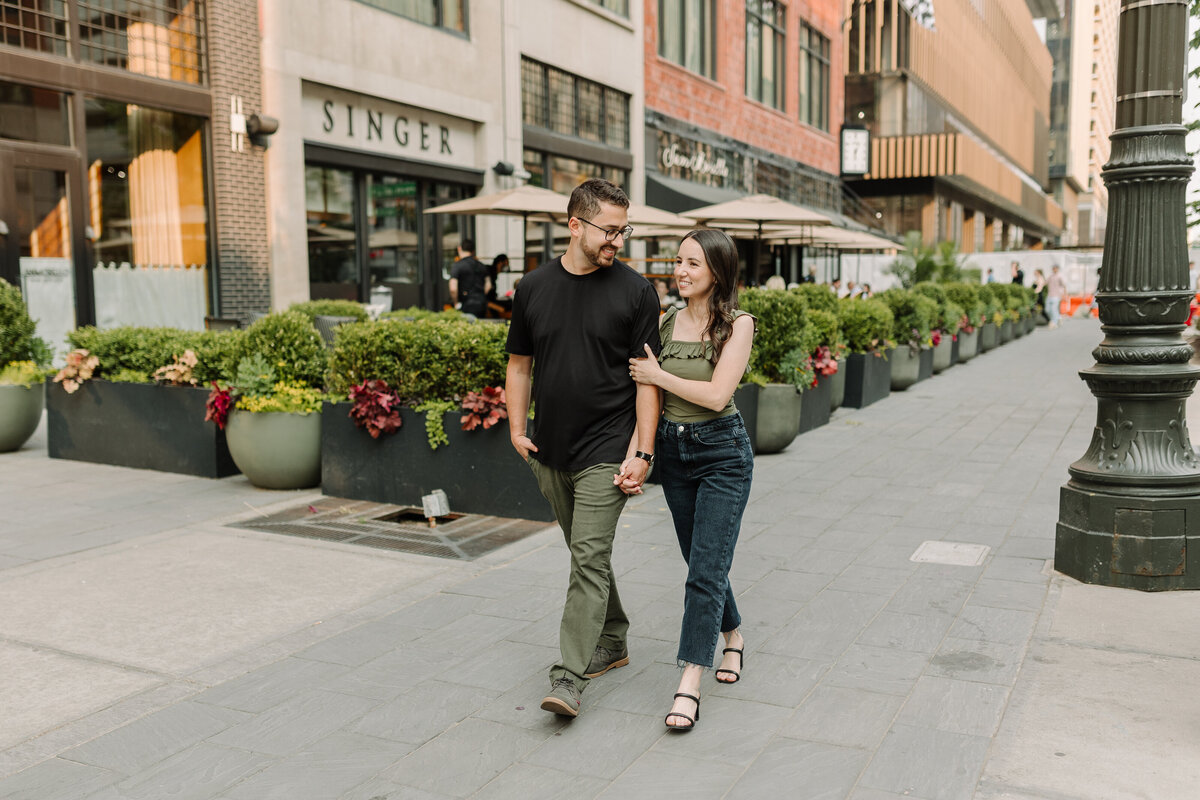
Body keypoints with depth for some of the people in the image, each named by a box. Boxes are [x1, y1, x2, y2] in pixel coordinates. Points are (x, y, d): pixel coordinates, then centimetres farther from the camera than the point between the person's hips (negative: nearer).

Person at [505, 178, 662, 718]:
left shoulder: (635, 291, -4)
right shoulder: (533, 288, 5)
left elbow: (647, 377, -6)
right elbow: (519, 364, 13)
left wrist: (642, 452, -11)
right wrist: (516, 429, 5)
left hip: (606, 450, -4)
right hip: (549, 451, 5)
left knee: (590, 556, -8)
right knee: (586, 553, 16)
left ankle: (569, 677, -5)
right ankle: (612, 642, 34)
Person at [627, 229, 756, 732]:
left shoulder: (737, 325, -9)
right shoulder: (665, 321, 4)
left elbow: (717, 394, -18)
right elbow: (647, 388, 10)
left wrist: (659, 376, -12)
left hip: (723, 453, -5)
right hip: (673, 450, 5)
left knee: (707, 568, -9)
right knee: (700, 562, 16)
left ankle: (689, 687, -6)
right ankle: (733, 638, 40)